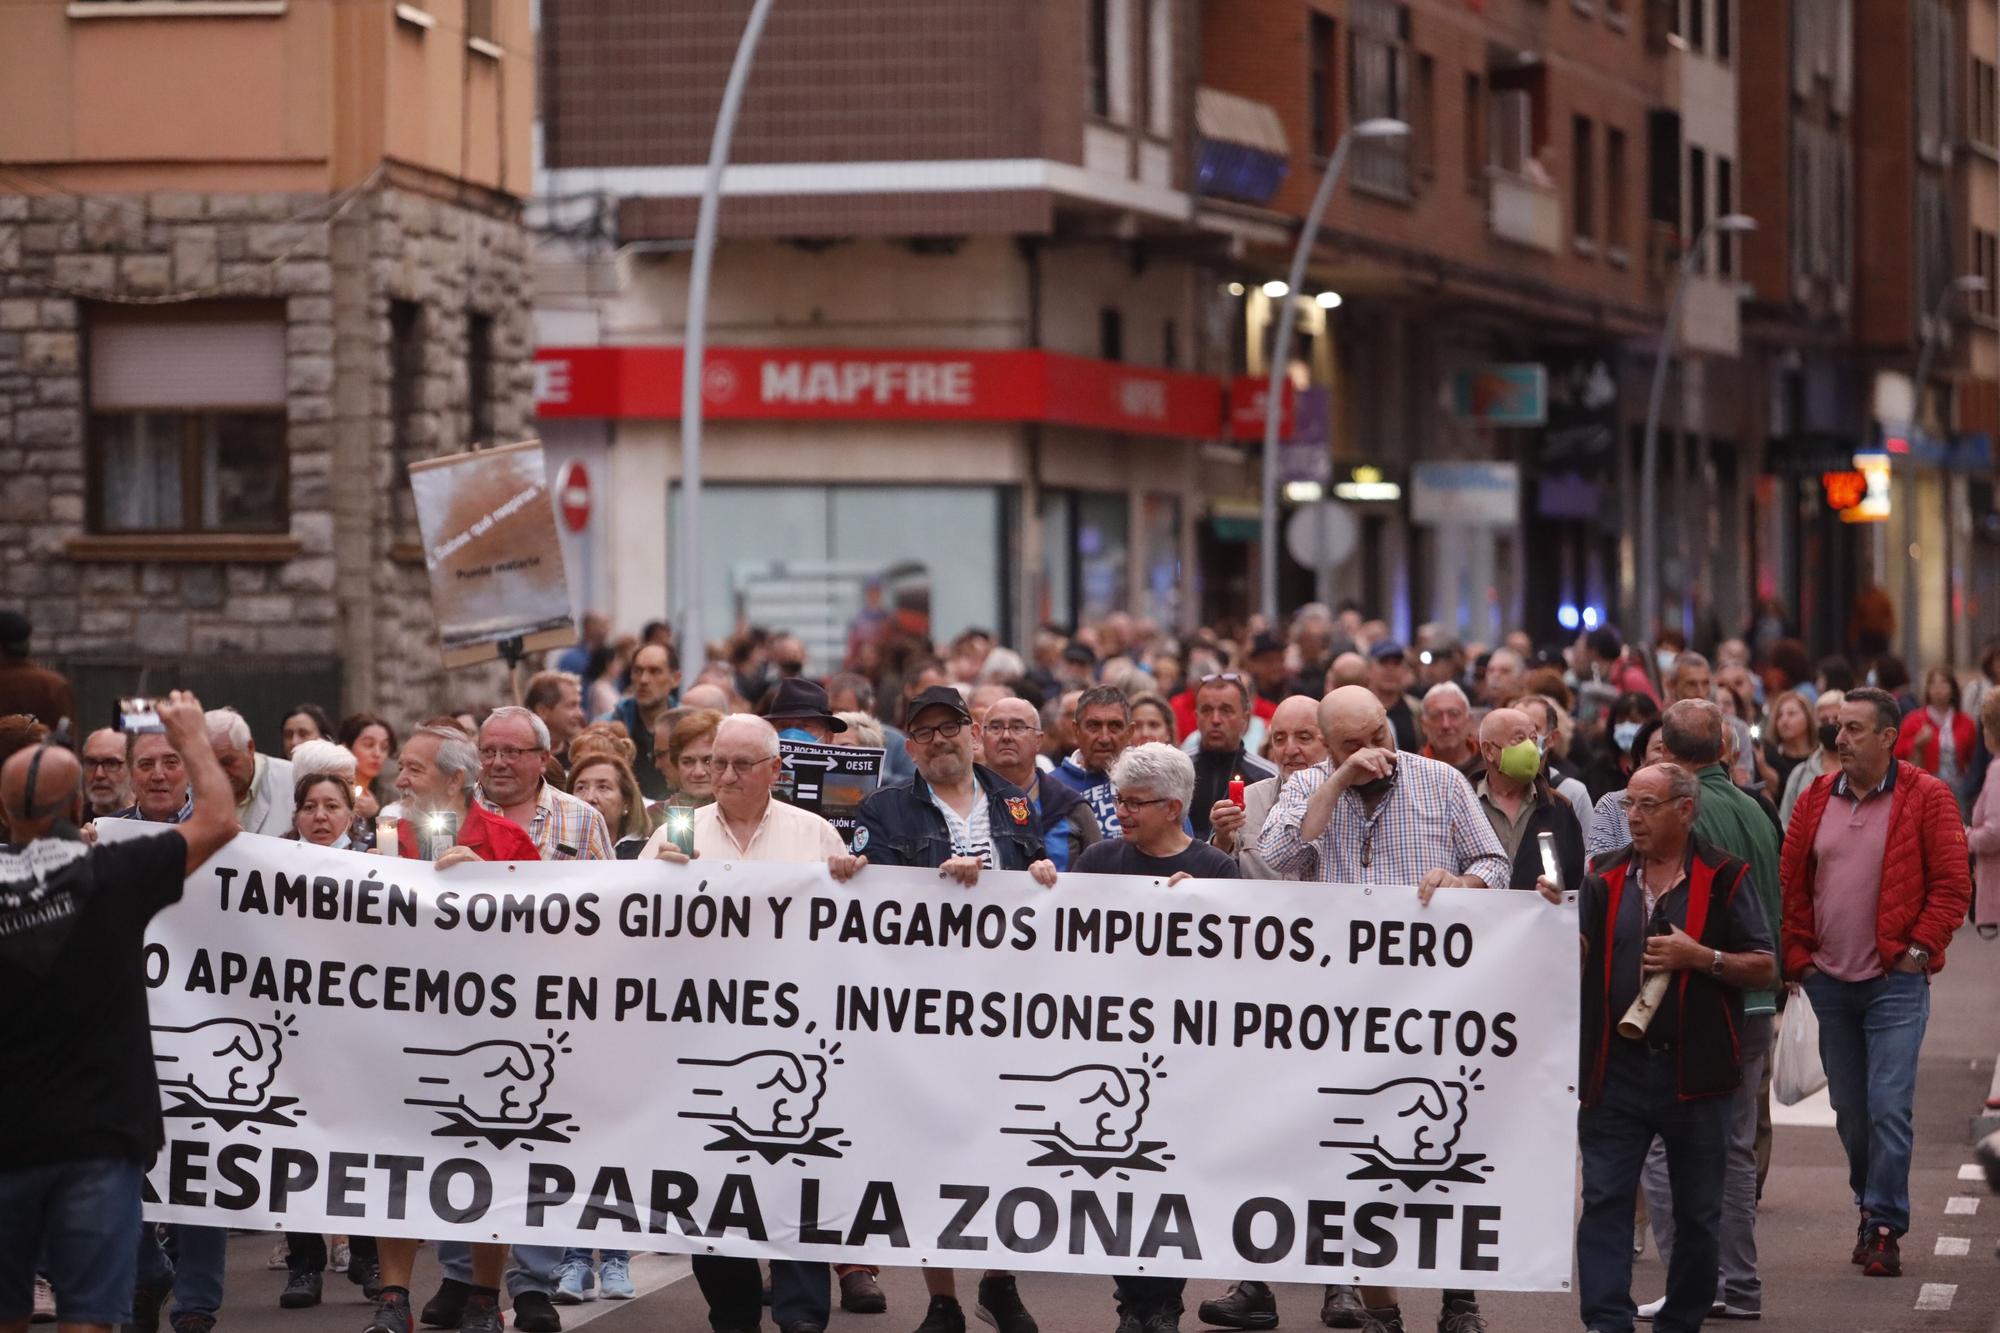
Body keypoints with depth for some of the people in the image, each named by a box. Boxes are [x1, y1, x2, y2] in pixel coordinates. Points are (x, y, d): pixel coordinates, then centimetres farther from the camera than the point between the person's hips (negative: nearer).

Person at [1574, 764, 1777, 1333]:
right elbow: (1579, 960, 11)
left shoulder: (1722, 877, 0)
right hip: (1615, 1067, 2)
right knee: (1604, 1201, -6)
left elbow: (1765, 967, -2)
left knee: (1698, 1211, 7)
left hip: (1693, 1070, -2)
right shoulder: (1607, 877, 11)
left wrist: (1701, 957, -15)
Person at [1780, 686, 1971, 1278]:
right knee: (1849, 1110, 11)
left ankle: (1884, 1227, -5)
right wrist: (1797, 954, 4)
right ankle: (1871, 1207, 26)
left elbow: (1953, 885, -5)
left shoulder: (1927, 799, -4)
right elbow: (1791, 885, 11)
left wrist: (1918, 948, -10)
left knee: (1889, 1106, -10)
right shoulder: (1816, 801, 8)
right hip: (1829, 983, 5)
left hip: (1896, 982, -5)